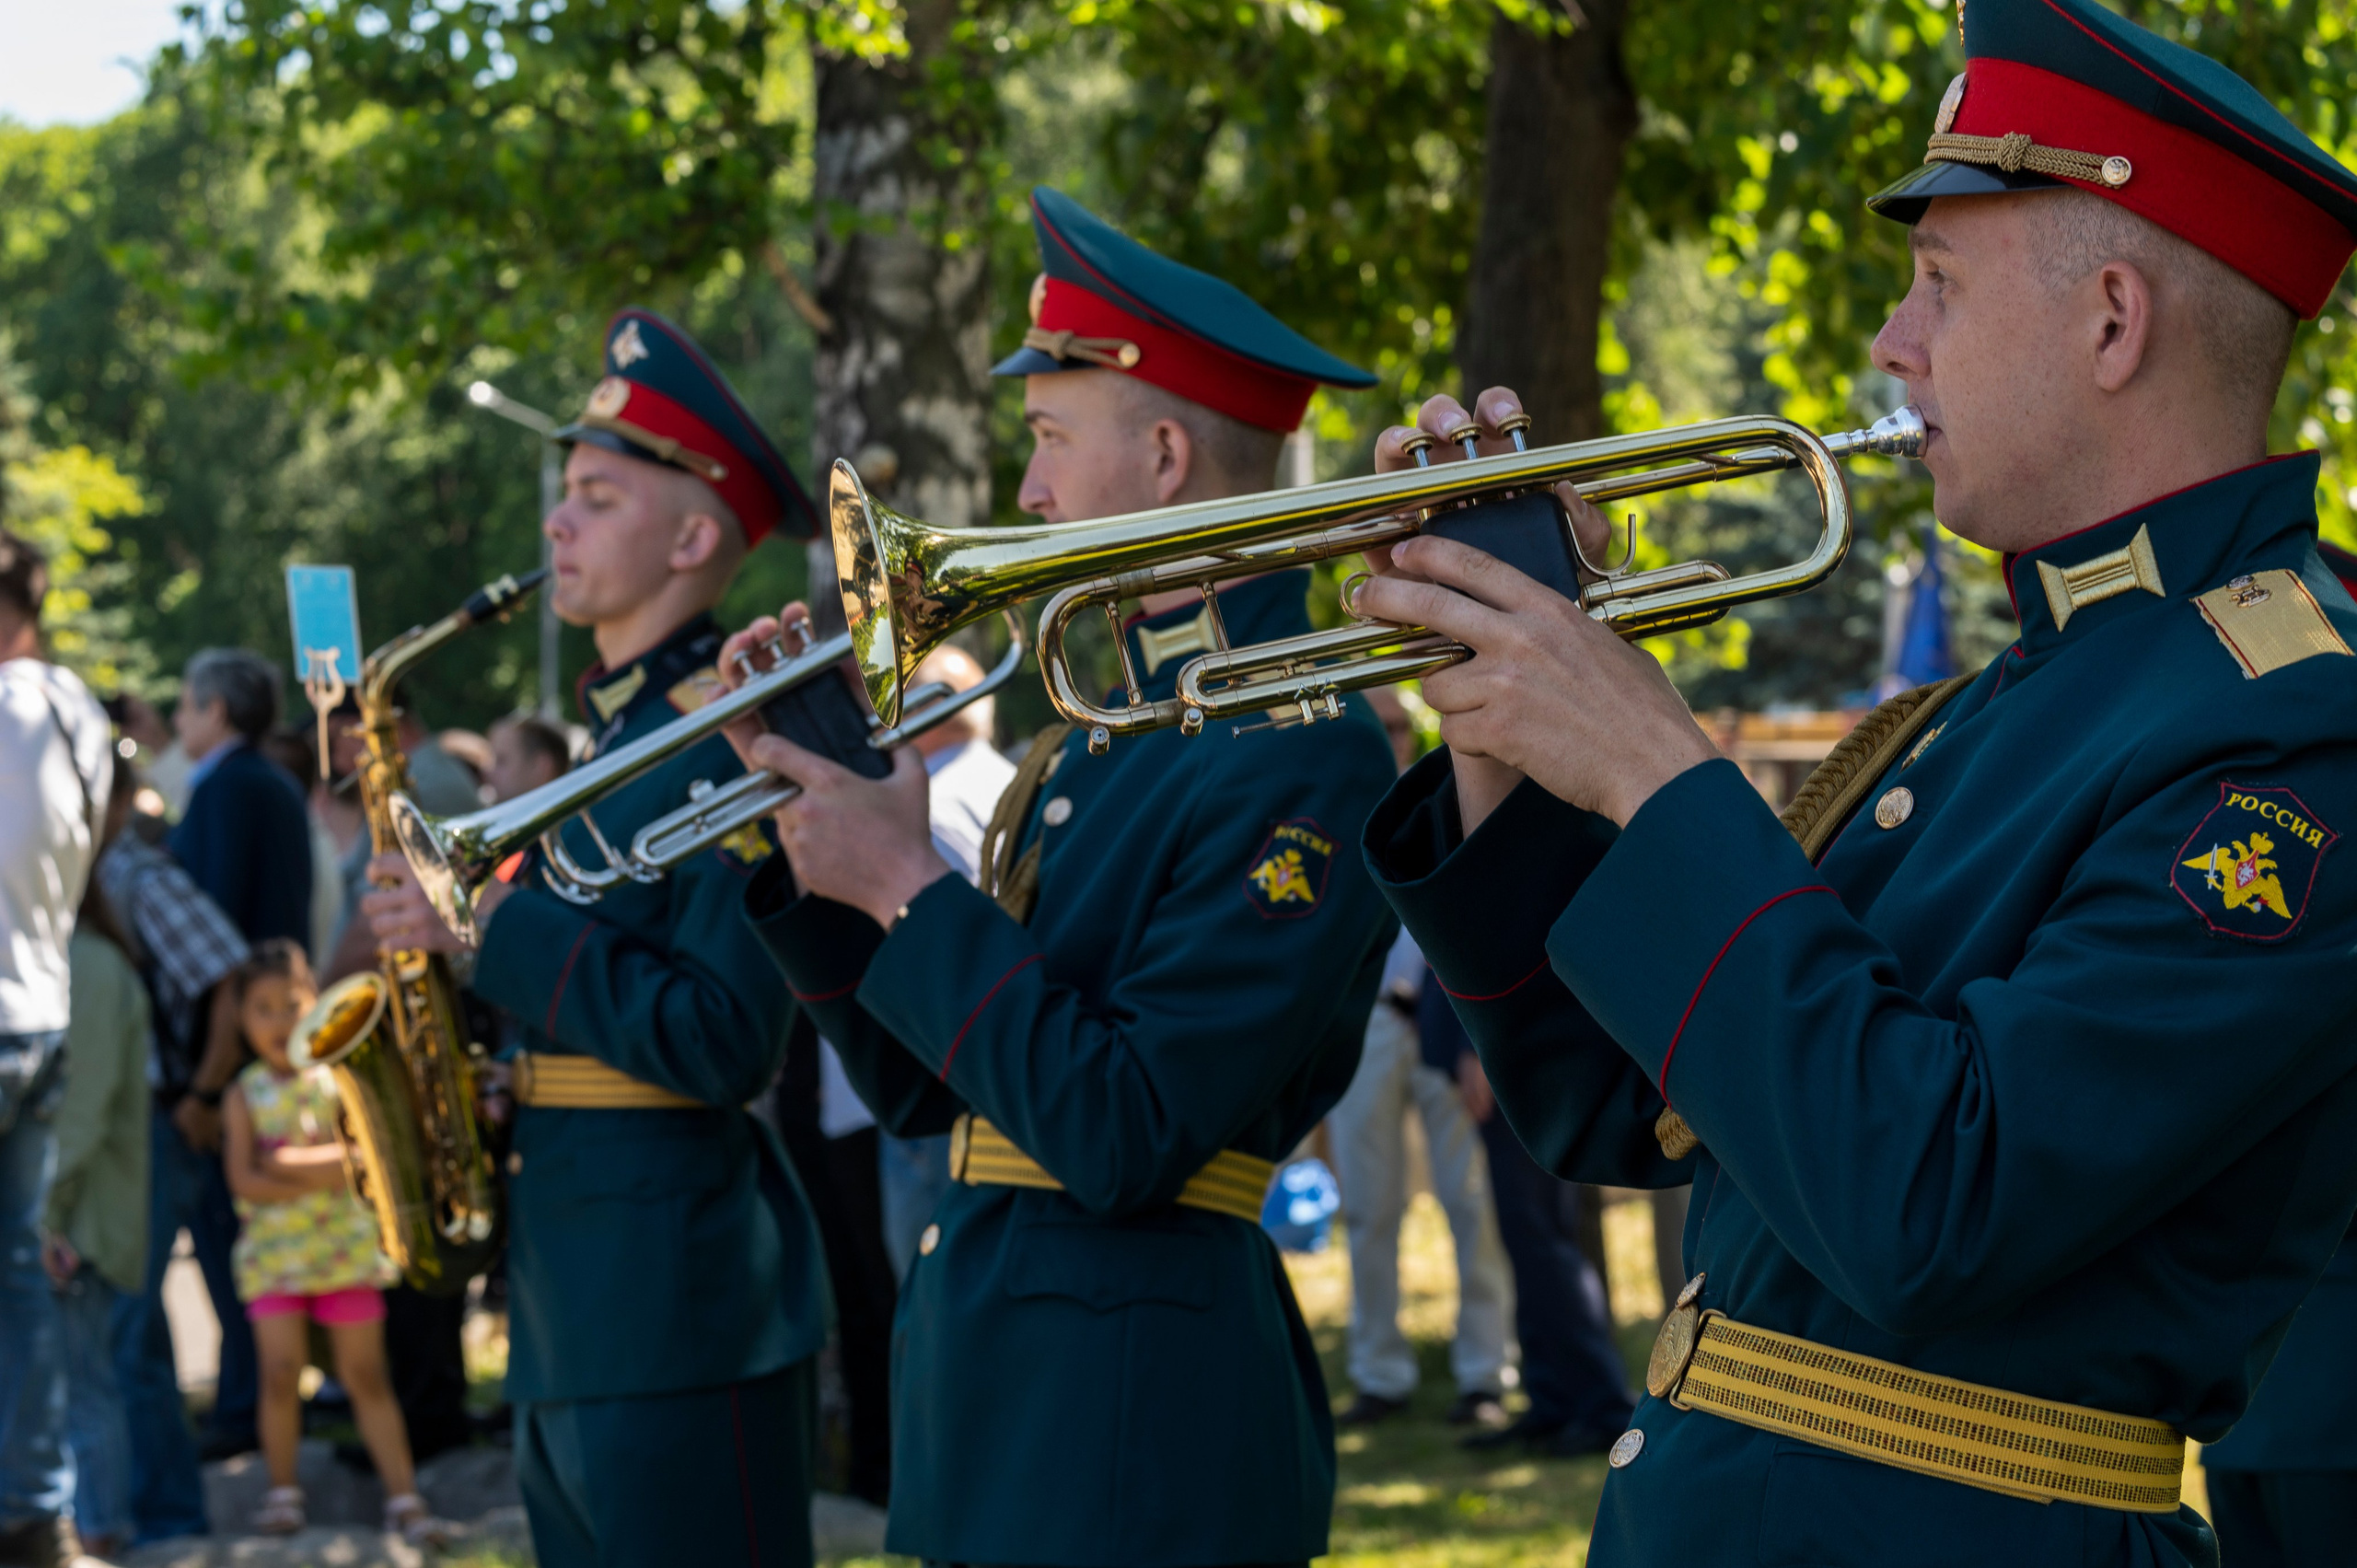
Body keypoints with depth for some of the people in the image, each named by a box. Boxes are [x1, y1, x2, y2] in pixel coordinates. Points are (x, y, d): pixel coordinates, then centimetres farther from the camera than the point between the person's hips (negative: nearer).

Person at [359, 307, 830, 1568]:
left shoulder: (737, 735, -14)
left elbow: (722, 1039, -22)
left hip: (676, 1295, -10)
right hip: (570, 1292, 10)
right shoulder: (618, 727, 16)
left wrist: (497, 924, -19)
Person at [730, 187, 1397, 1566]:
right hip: (998, 1401, 9)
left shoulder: (1305, 753, -15)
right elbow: (923, 1089, 14)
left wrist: (908, 890, -15)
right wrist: (812, 817, 6)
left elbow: (1121, 1139, -21)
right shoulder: (1110, 734, 13)